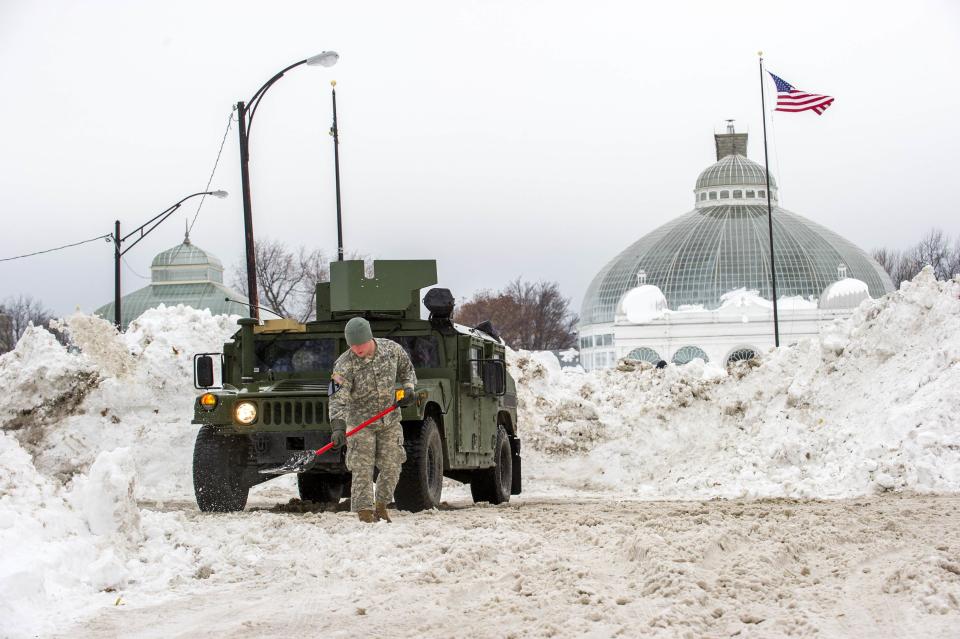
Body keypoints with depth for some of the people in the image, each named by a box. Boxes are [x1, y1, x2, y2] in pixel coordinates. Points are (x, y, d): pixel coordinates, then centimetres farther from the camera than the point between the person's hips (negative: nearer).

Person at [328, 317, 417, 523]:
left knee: (391, 467, 5)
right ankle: (365, 514, -6)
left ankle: (381, 507, 23)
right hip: (360, 423, -3)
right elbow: (338, 399, -26)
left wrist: (408, 388, -4)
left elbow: (407, 370, 14)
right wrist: (338, 427, -38)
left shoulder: (392, 349, -7)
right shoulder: (344, 365, -19)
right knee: (362, 470, -9)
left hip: (390, 421, 3)